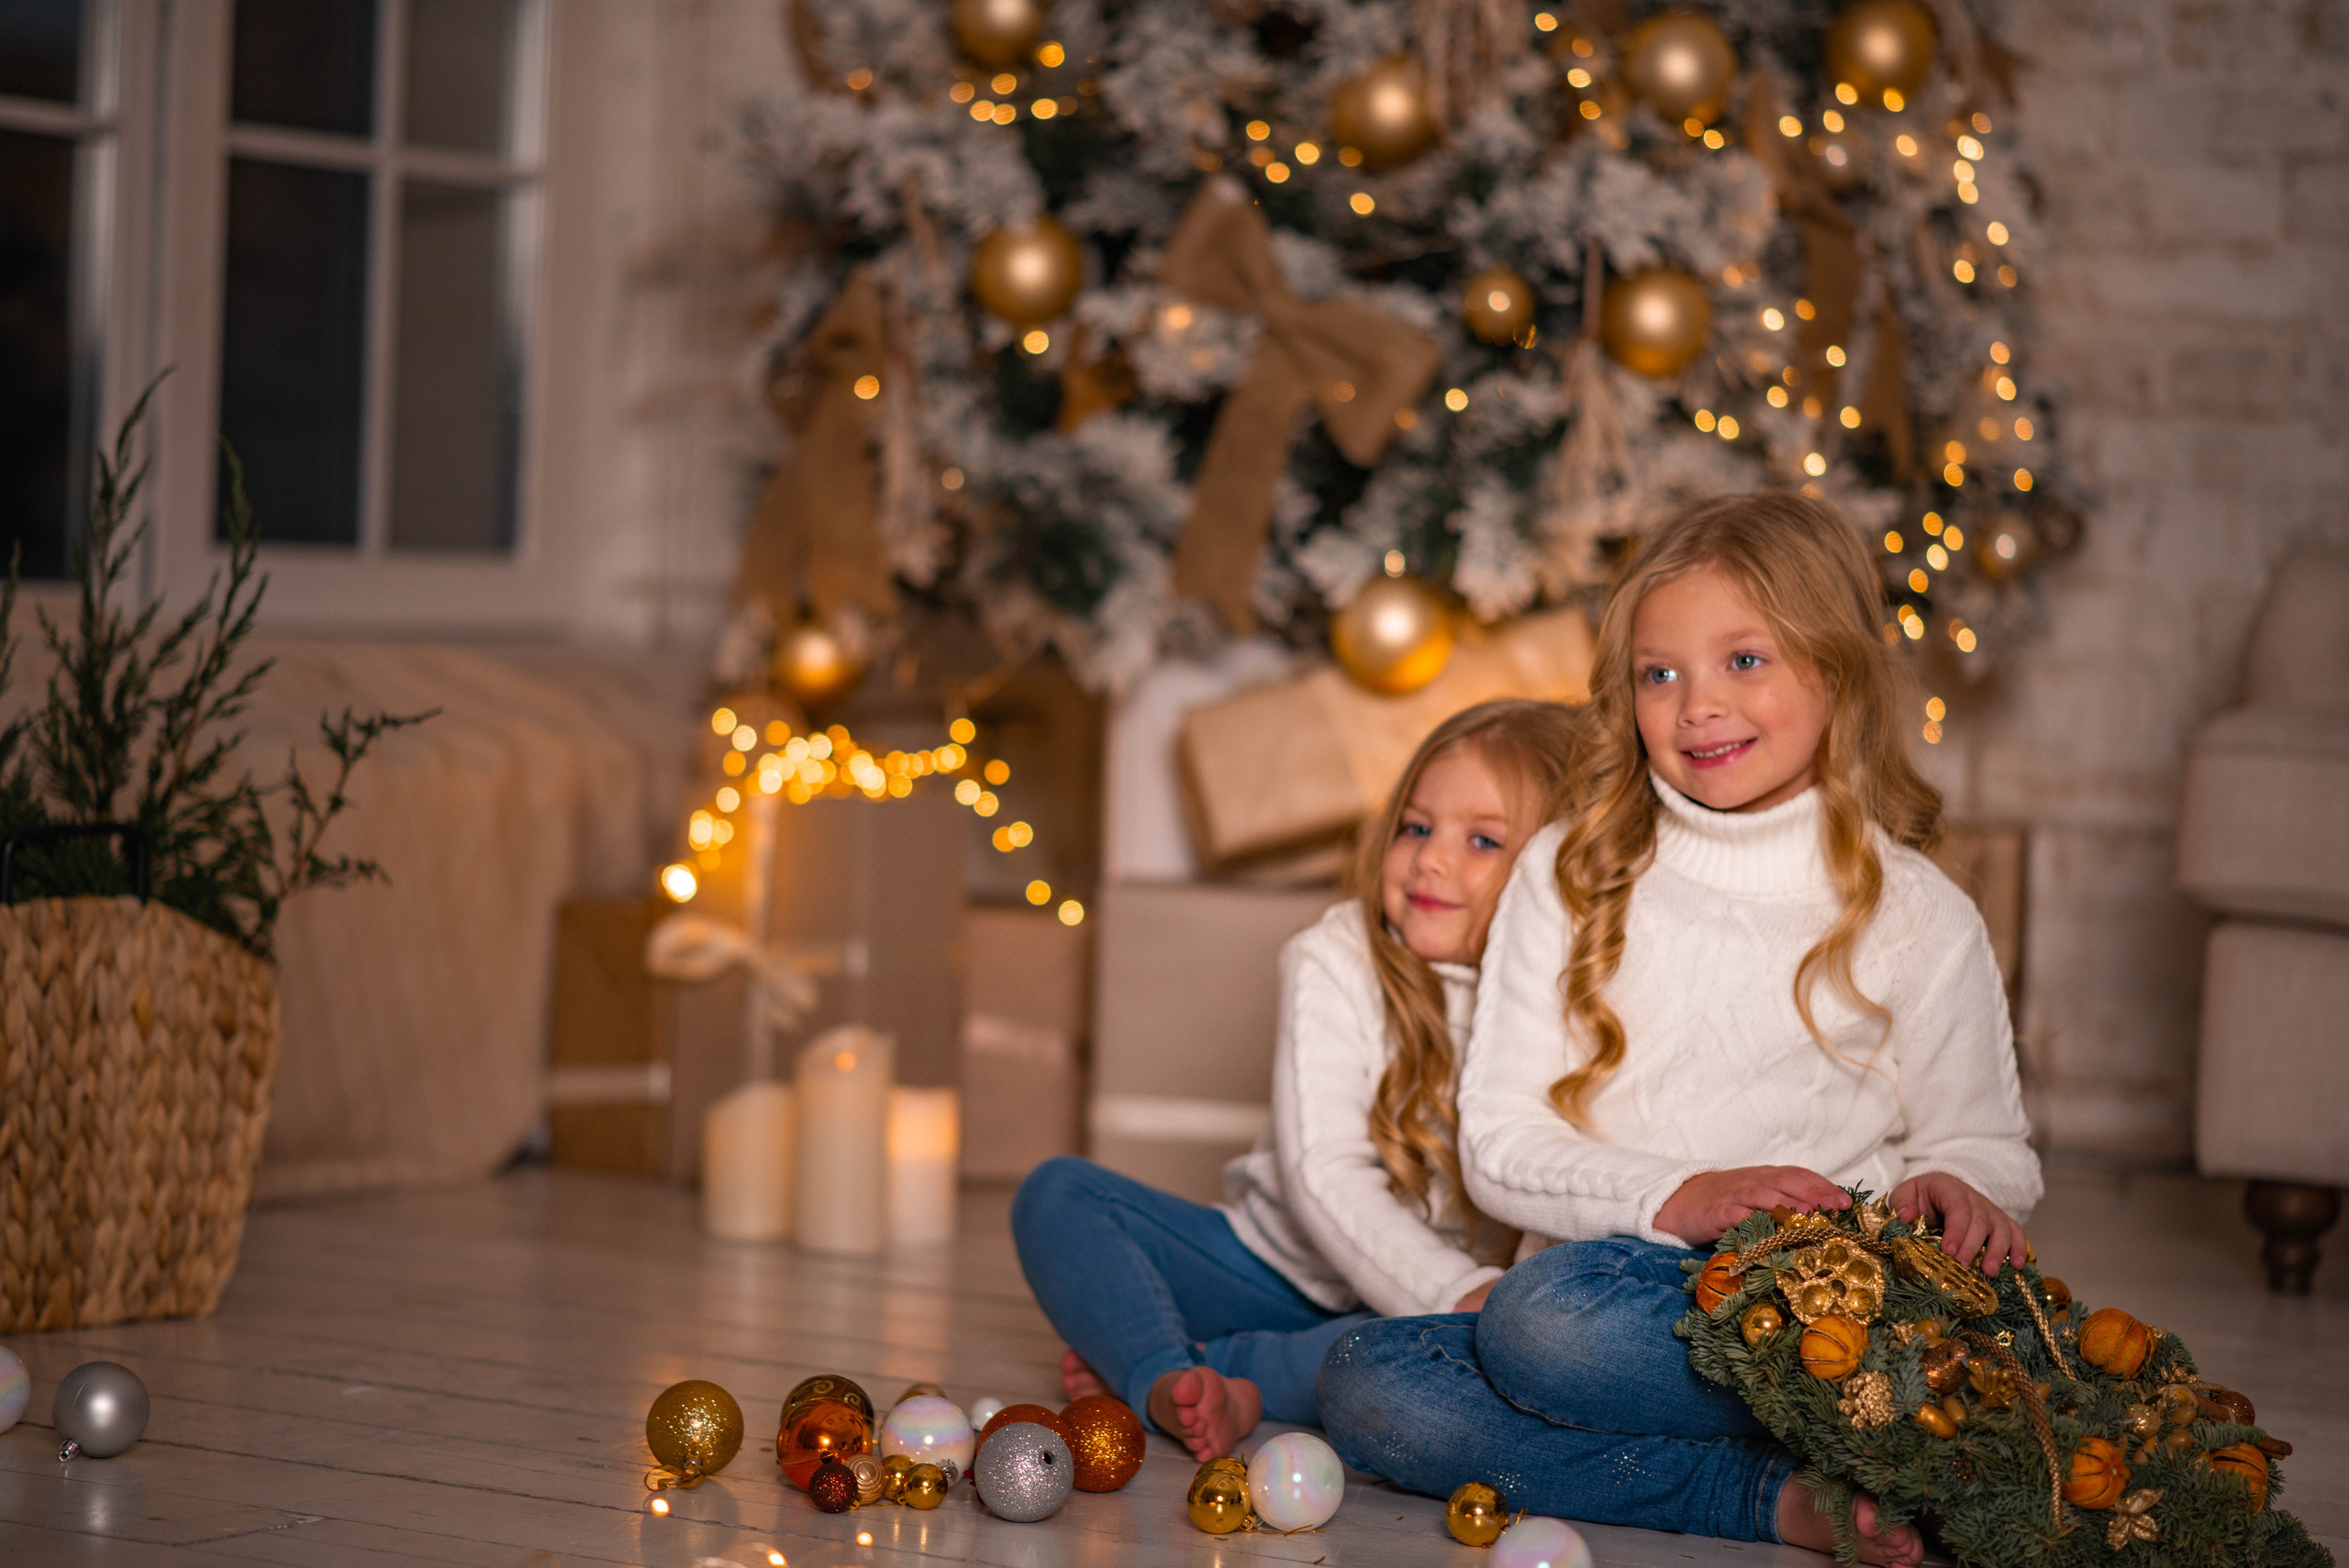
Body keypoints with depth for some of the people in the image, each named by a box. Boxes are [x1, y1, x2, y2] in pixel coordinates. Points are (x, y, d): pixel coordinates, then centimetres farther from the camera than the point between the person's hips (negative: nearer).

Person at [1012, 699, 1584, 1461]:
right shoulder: (1339, 961, -9)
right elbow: (1322, 1175, -18)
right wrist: (1456, 1293, -31)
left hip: (1401, 1309, -2)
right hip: (1273, 1258, 2)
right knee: (1058, 1194, -15)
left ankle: (1221, 1376, -29)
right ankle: (1167, 1381, -38)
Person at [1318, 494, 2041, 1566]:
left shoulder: (1917, 917, 7)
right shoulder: (1566, 877, 10)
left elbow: (1981, 1143, 15)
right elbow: (1499, 1144, 5)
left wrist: (1953, 1189, -11)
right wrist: (1676, 1197, -13)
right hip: (1612, 1277, 4)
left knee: (1550, 1313, -34)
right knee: (1363, 1383, -28)